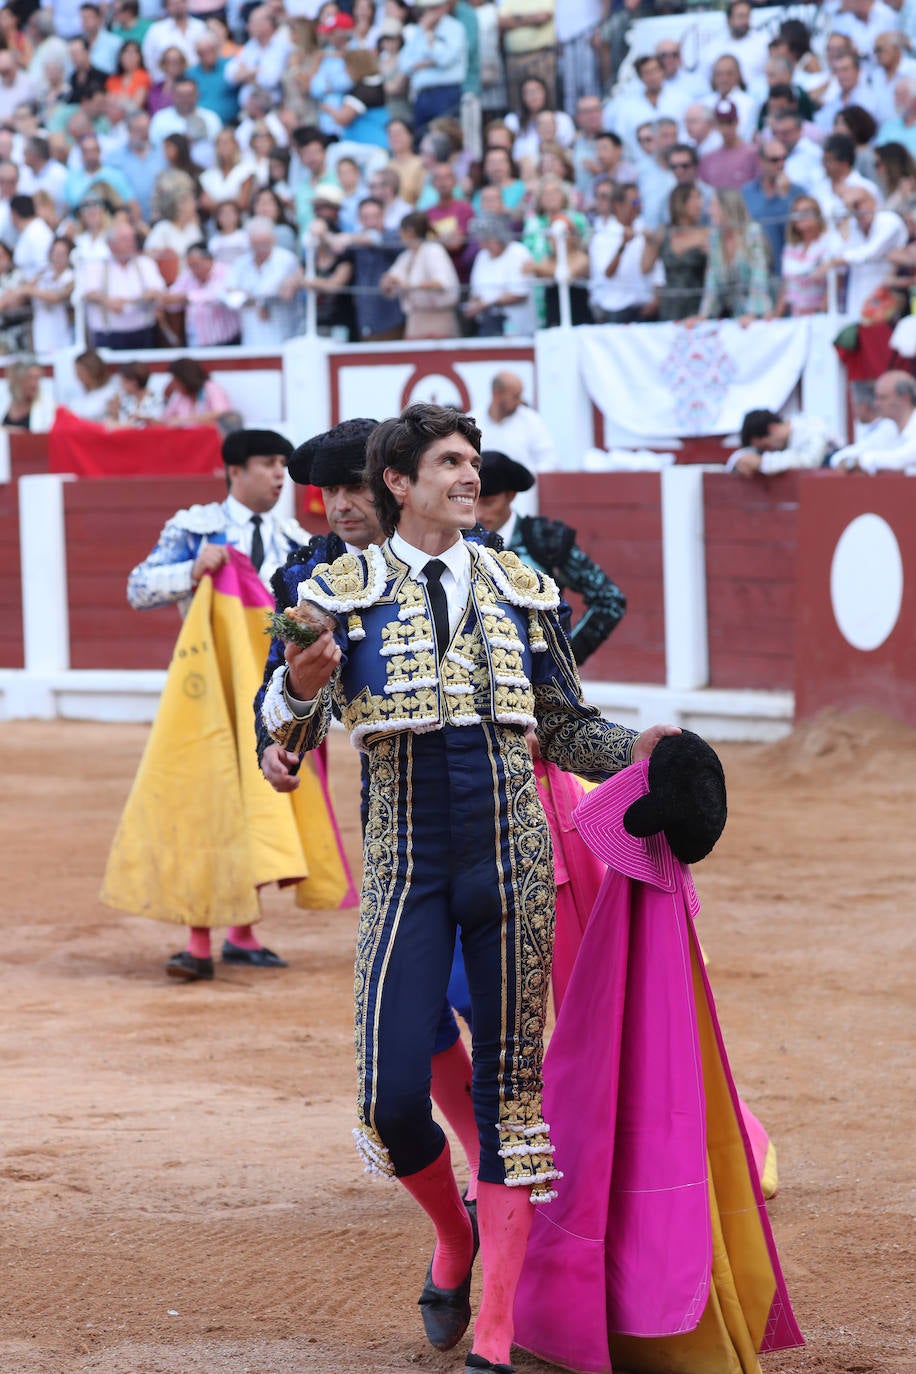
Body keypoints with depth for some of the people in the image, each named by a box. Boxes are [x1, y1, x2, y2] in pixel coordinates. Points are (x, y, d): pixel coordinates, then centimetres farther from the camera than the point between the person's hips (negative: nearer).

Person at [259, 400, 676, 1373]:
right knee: (392, 1096, -11)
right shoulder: (345, 590, 0)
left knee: (510, 1087, 1)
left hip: (510, 861, 2)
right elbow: (285, 735, -7)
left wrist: (637, 749, -4)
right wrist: (303, 687, -30)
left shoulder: (520, 590, 9)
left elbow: (563, 729, 15)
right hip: (407, 865, -2)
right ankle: (453, 1232, 23)